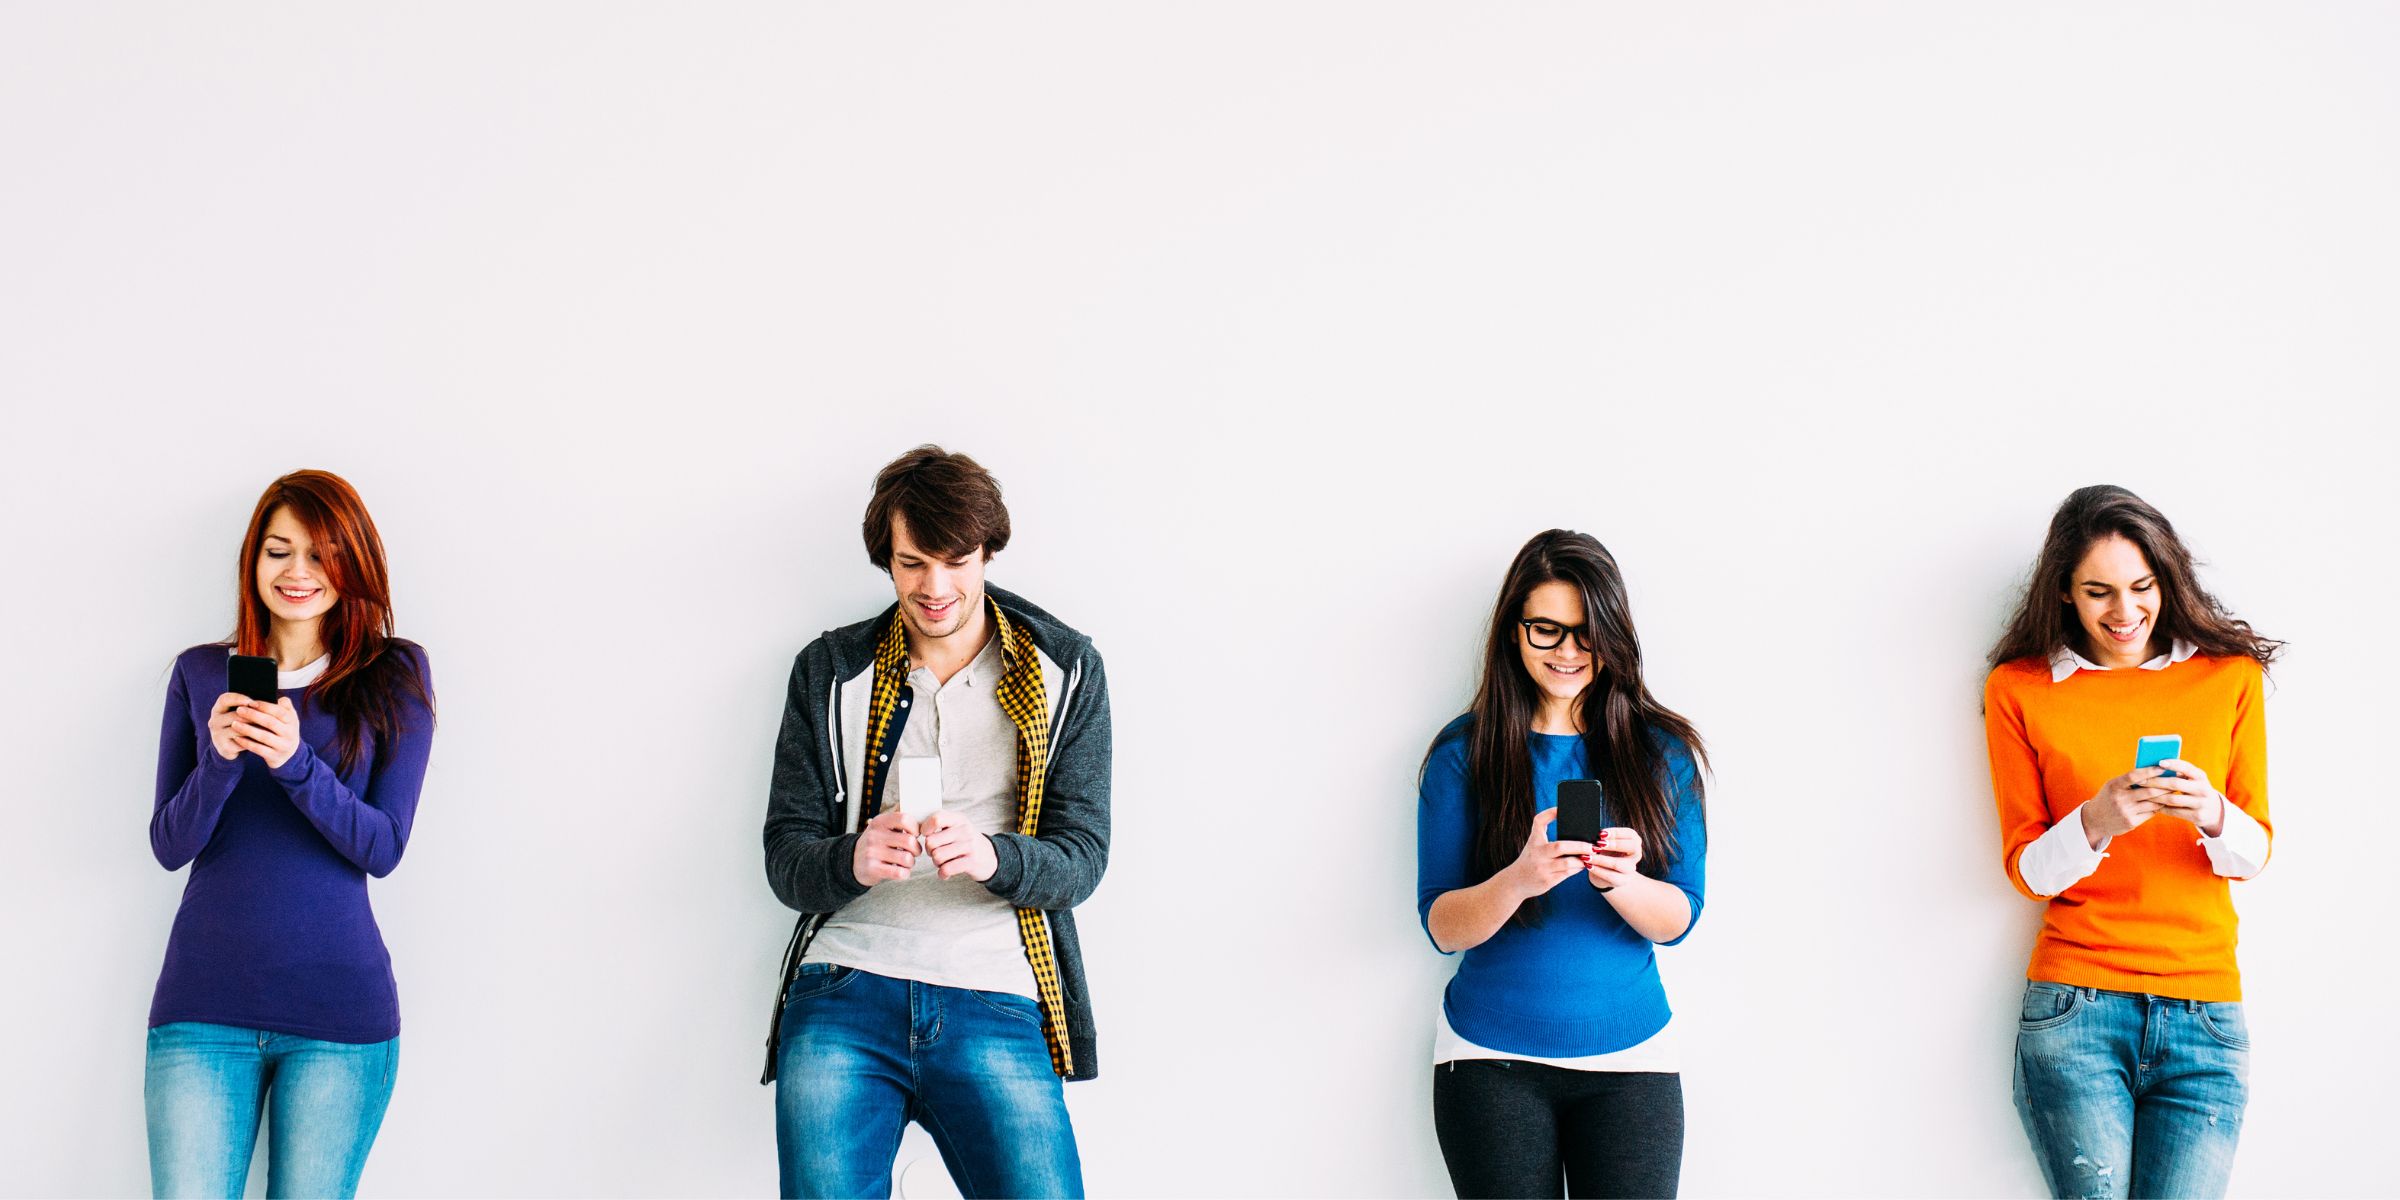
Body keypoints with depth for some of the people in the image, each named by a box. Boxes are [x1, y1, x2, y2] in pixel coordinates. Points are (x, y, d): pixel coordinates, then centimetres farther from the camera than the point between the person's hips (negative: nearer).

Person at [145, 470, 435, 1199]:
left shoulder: (394, 676, 2)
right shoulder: (201, 673, 8)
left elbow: (383, 848, -4)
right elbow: (169, 846, 5)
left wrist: (295, 761, -20)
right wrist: (219, 761, -15)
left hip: (340, 1010, -1)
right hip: (204, 1003, 1)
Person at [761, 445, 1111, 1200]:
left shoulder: (1065, 671, 10)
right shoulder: (829, 673, 13)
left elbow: (1082, 855, 5)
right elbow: (784, 858, 10)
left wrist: (991, 856, -18)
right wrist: (852, 860, -15)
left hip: (996, 1004, 0)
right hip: (846, 987, 1)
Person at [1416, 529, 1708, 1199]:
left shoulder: (1662, 752, 3)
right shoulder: (1465, 753, -1)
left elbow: (1679, 917, -1)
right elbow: (1441, 926, -6)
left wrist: (1621, 882, -23)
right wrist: (1520, 879, -26)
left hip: (1628, 1058, 1)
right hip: (1491, 1059, -1)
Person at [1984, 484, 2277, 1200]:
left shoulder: (2229, 676, 8)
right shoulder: (2019, 690, 5)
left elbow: (2254, 851, 10)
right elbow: (2026, 868, 5)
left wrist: (2212, 816, -14)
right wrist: (2095, 823, -17)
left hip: (2205, 1008, 1)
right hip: (2075, 1001, -1)